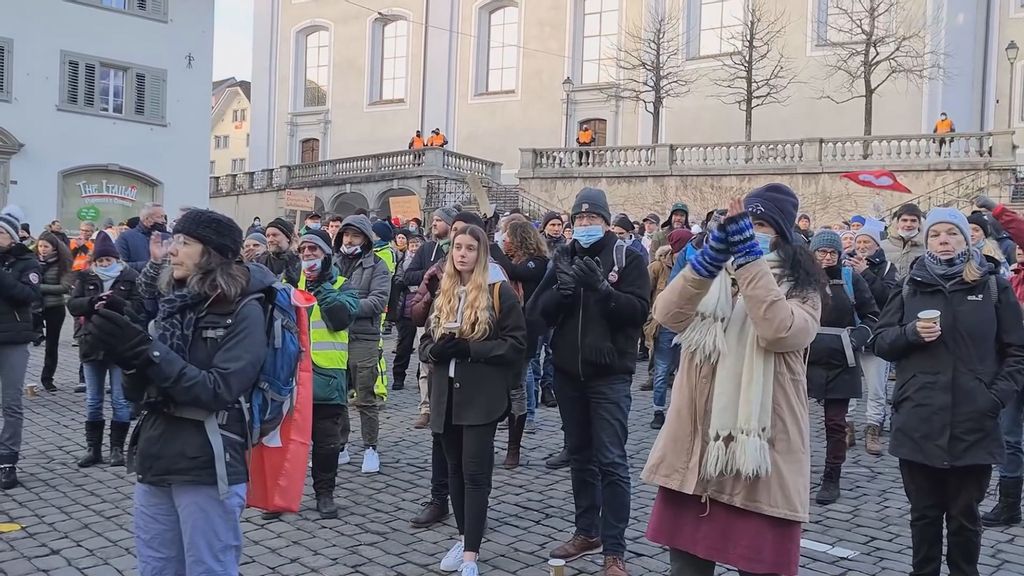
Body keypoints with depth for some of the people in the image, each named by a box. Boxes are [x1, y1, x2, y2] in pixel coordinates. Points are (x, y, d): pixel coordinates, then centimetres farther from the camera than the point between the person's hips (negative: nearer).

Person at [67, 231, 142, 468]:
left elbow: (138, 307, -10)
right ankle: (93, 448, 18)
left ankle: (117, 447, 13)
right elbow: (73, 305, -3)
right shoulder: (85, 278, 5)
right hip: (93, 344, 3)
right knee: (93, 401, 10)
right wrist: (93, 301, -21)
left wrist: (116, 301, -25)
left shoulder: (130, 277, -3)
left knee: (120, 401, 3)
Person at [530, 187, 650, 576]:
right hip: (568, 372, 5)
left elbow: (639, 310, -13)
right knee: (580, 456, 15)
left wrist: (601, 288, -24)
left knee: (611, 461, -5)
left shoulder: (627, 257, -4)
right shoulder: (563, 257, 8)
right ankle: (587, 531, 29)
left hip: (609, 373, -5)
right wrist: (561, 291, -18)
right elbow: (539, 311, 2)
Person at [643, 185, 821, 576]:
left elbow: (779, 331, -22)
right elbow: (668, 315, -11)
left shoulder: (800, 288, 1)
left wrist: (749, 255, -21)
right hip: (696, 445, 3)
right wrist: (712, 252, -21)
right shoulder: (711, 277, 10)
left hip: (760, 450, -3)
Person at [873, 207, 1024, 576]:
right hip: (918, 422, 1)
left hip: (973, 424, -1)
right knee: (924, 512, 10)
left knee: (964, 514, 9)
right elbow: (881, 342, 7)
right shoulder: (911, 287, 9)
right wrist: (911, 333, -12)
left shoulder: (993, 286, 5)